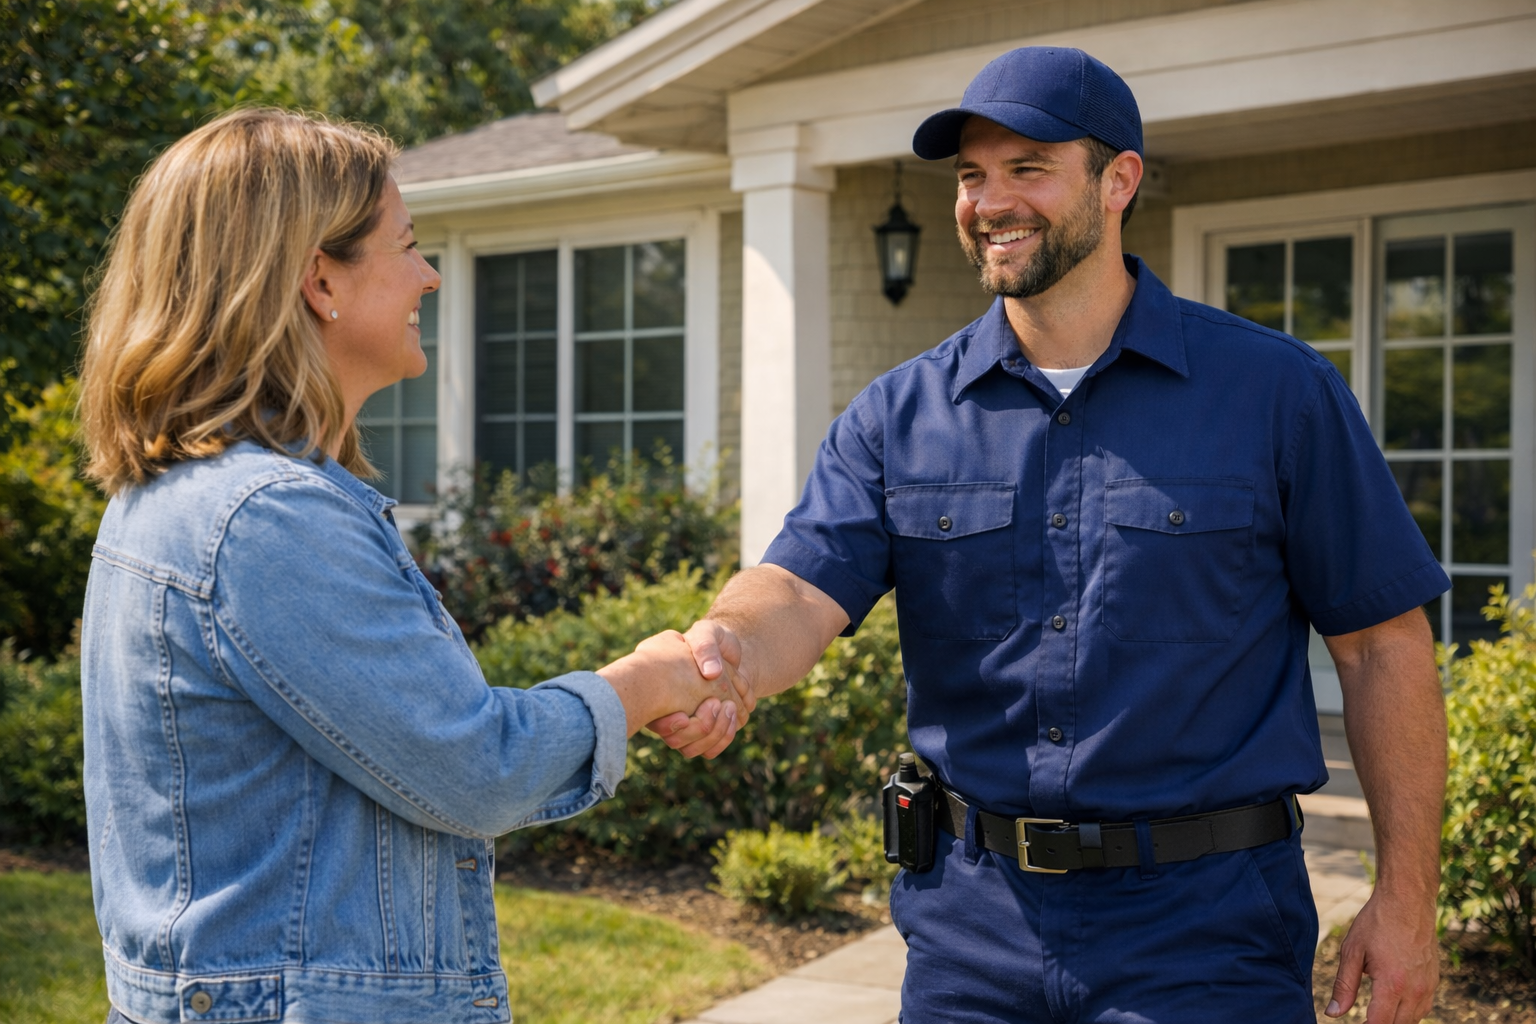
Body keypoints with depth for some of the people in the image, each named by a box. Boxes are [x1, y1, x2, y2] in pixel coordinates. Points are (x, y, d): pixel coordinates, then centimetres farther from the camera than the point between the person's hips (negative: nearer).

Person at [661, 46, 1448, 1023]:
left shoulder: (1276, 391, -4)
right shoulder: (898, 417, 4)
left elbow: (1382, 641, -2)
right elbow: (803, 586, -10)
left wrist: (1407, 899, -4)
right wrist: (723, 648, -35)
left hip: (1202, 928, -3)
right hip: (969, 925, 3)